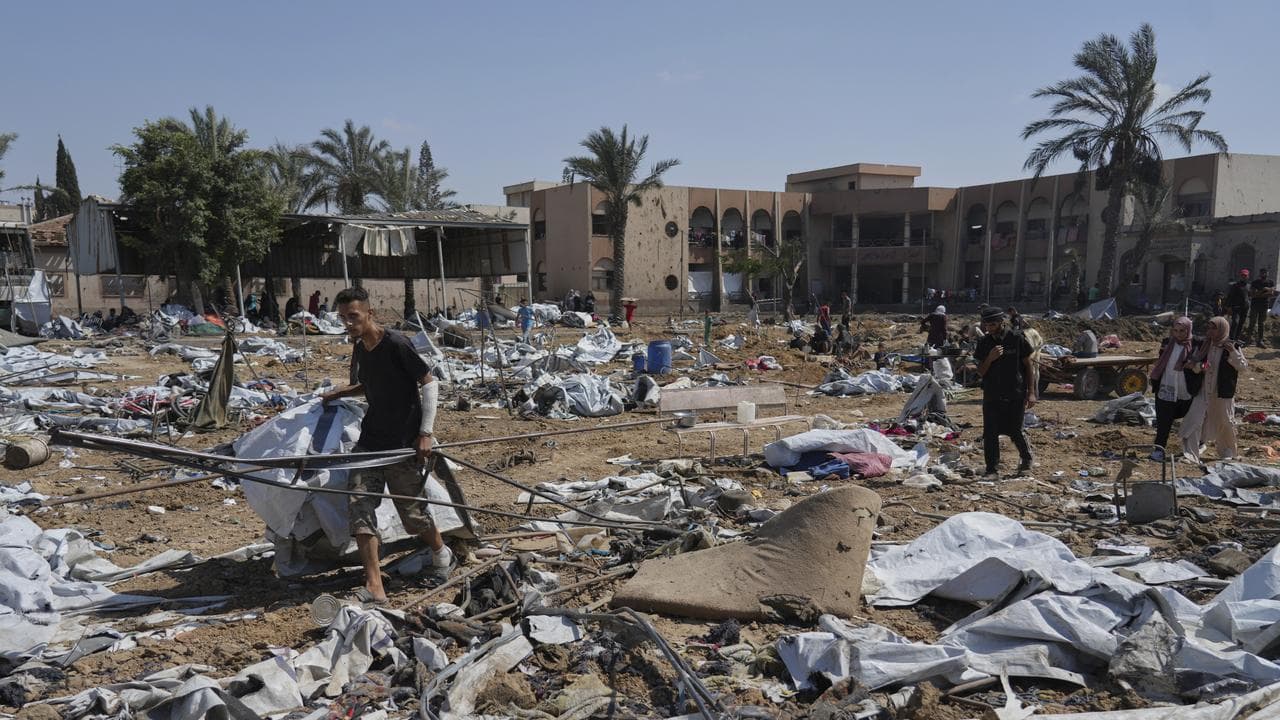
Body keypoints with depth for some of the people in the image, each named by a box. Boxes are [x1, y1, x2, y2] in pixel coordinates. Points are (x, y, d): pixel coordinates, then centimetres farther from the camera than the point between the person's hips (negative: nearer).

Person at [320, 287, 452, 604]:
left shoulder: (396, 344, -16)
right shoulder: (359, 349, 8)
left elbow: (429, 383, -13)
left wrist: (426, 432, -17)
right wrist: (339, 393, 12)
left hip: (404, 443, -7)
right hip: (370, 440, 7)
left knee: (412, 511, 4)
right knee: (359, 507, -7)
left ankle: (442, 555, 35)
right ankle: (374, 587, -6)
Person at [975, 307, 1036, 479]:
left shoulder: (1017, 339, -5)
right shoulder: (984, 343, 2)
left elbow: (1028, 365, 1)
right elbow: (980, 372, 3)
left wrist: (1031, 392, -1)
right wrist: (990, 358, -17)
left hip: (1015, 395, -3)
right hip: (991, 395, 3)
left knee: (1014, 432, 4)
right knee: (990, 433, -1)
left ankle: (1026, 459, 31)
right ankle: (992, 469, 8)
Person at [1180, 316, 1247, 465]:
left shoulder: (1232, 347, -5)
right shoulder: (1203, 345, 3)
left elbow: (1243, 366, -7)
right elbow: (1193, 363, 6)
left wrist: (1233, 352, -22)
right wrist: (1197, 366, -17)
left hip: (1223, 393, -2)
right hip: (1203, 391, 2)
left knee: (1225, 422, 12)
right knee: (1193, 420, -12)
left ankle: (1227, 451, 36)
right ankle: (1190, 454, -14)